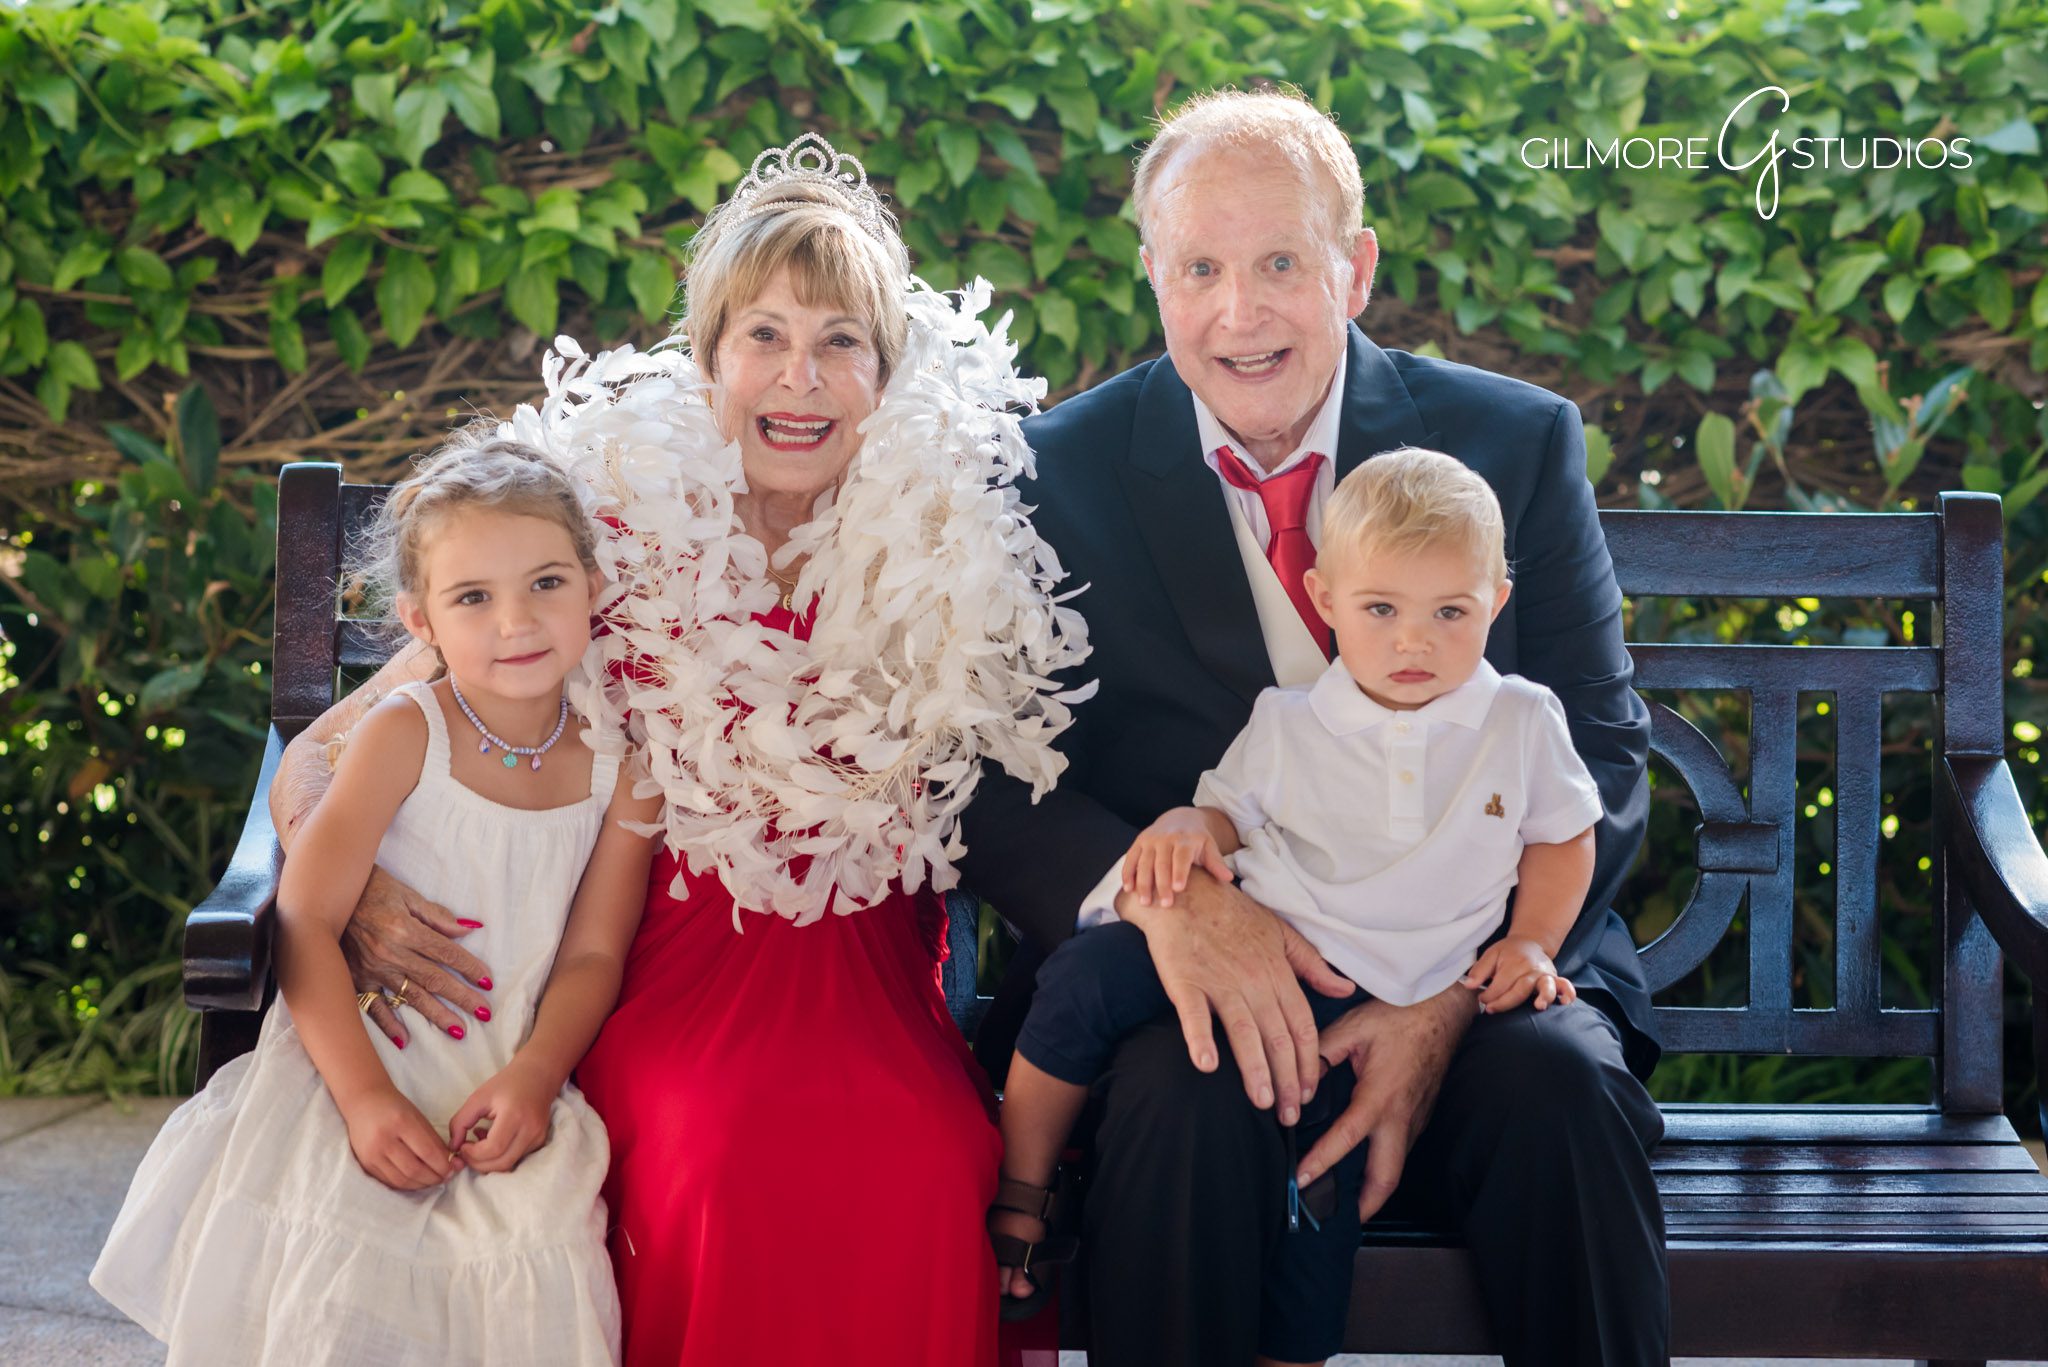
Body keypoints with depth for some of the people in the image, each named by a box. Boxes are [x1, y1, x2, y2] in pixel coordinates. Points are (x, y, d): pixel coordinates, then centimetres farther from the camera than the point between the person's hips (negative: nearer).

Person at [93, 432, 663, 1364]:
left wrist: (531, 1078, -16)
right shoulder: (405, 734, -7)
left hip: (508, 1083, 2)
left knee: (535, 1276, -21)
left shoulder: (621, 765, 1)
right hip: (360, 1060, -2)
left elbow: (592, 955, 3)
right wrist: (364, 1094, -21)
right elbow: (306, 919, -11)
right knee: (334, 1277, -22)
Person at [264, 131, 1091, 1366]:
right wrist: (353, 902, -19)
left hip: (870, 975, 2)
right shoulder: (614, 529, -2)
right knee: (726, 1159, -33)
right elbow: (326, 759, 1)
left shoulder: (946, 544, 4)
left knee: (924, 1169, -30)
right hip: (663, 973, -1)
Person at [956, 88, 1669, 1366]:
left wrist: (1452, 996, -16)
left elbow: (1602, 755, 0)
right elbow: (989, 774, -3)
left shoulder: (1519, 443, 3)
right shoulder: (1065, 474, 2)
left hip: (1478, 963, 1)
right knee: (1185, 1096, -33)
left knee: (1560, 1084, -30)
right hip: (1193, 982, 0)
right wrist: (1157, 887, -25)